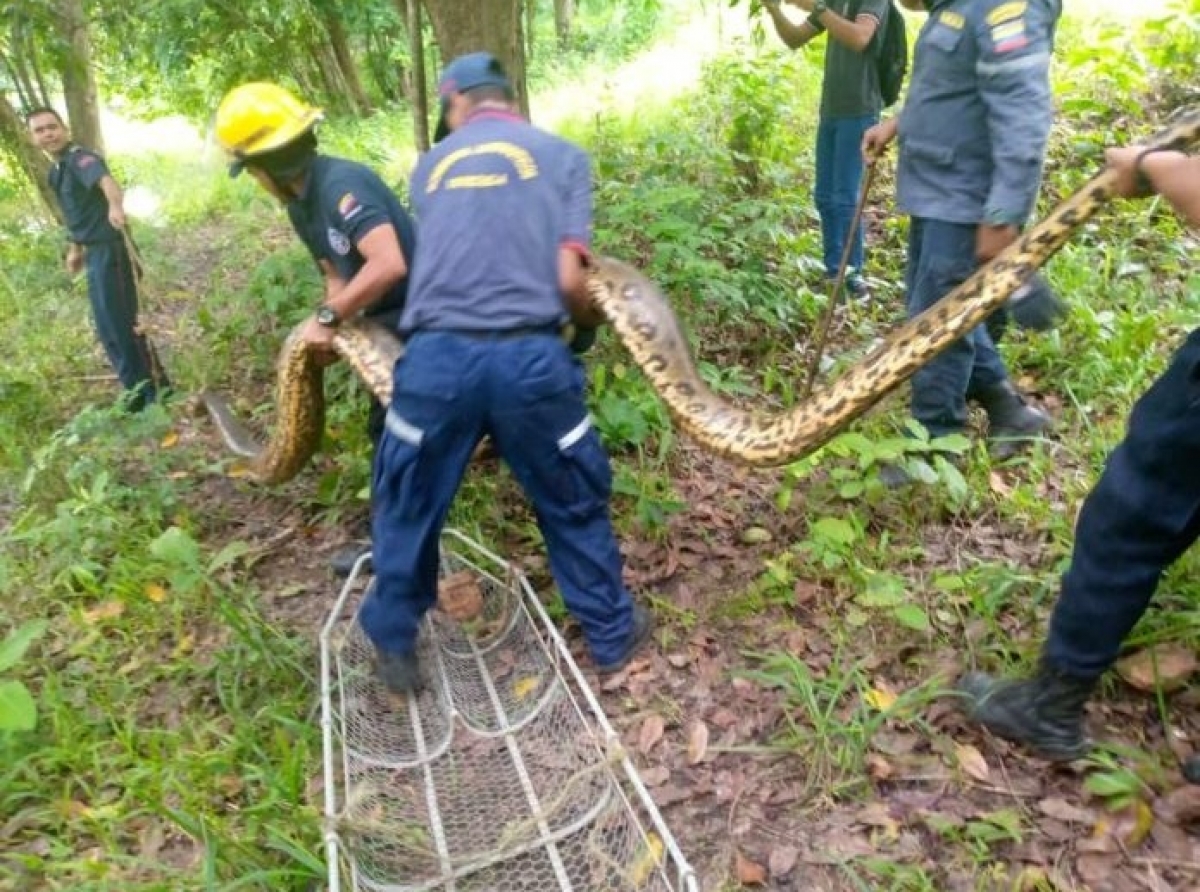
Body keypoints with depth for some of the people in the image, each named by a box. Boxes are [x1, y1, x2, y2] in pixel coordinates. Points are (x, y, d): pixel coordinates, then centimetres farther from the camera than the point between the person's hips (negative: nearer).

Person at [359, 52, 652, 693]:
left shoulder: (430, 166, 19)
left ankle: (393, 646, 36)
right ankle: (611, 634, 35)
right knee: (574, 505, 18)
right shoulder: (561, 155, 10)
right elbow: (569, 280, -1)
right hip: (528, 357, -1)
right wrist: (593, 320, 20)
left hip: (436, 356, 2)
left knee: (408, 508, 21)